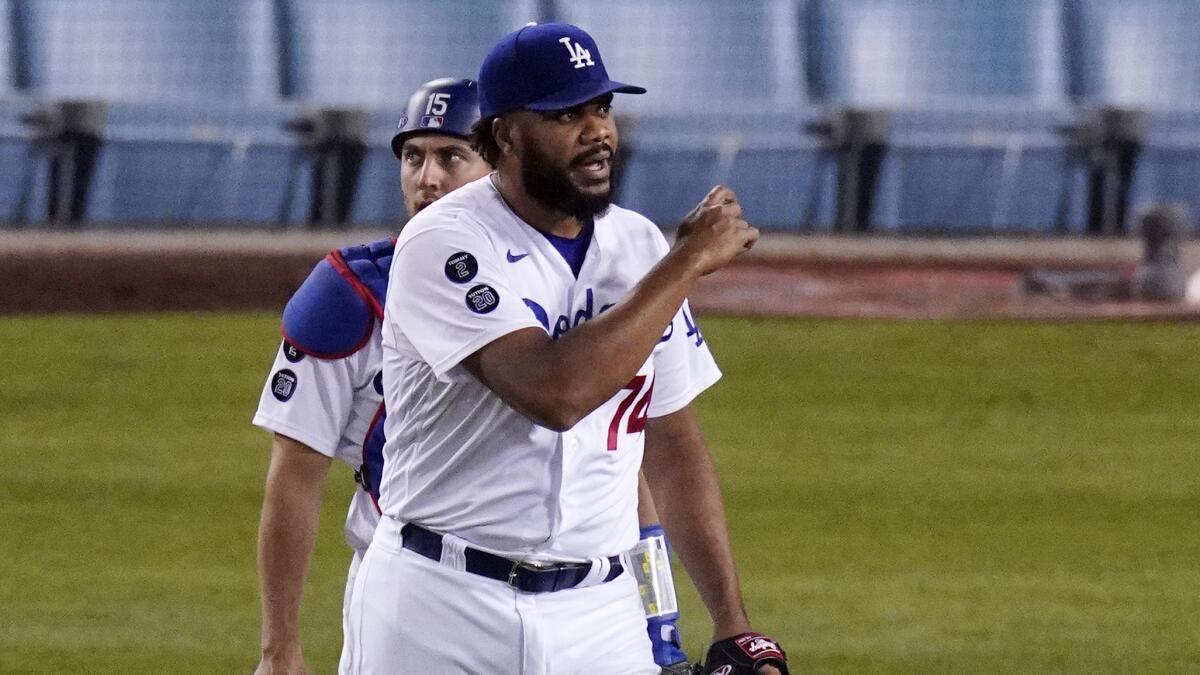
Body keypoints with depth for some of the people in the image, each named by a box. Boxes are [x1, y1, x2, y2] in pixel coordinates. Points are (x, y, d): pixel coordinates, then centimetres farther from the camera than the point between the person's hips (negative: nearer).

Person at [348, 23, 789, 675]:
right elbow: (555, 392, -26)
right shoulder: (444, 244, -12)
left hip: (601, 615, 5)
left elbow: (671, 446, 13)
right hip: (445, 608, -5)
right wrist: (690, 260, -18)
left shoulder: (639, 248, 8)